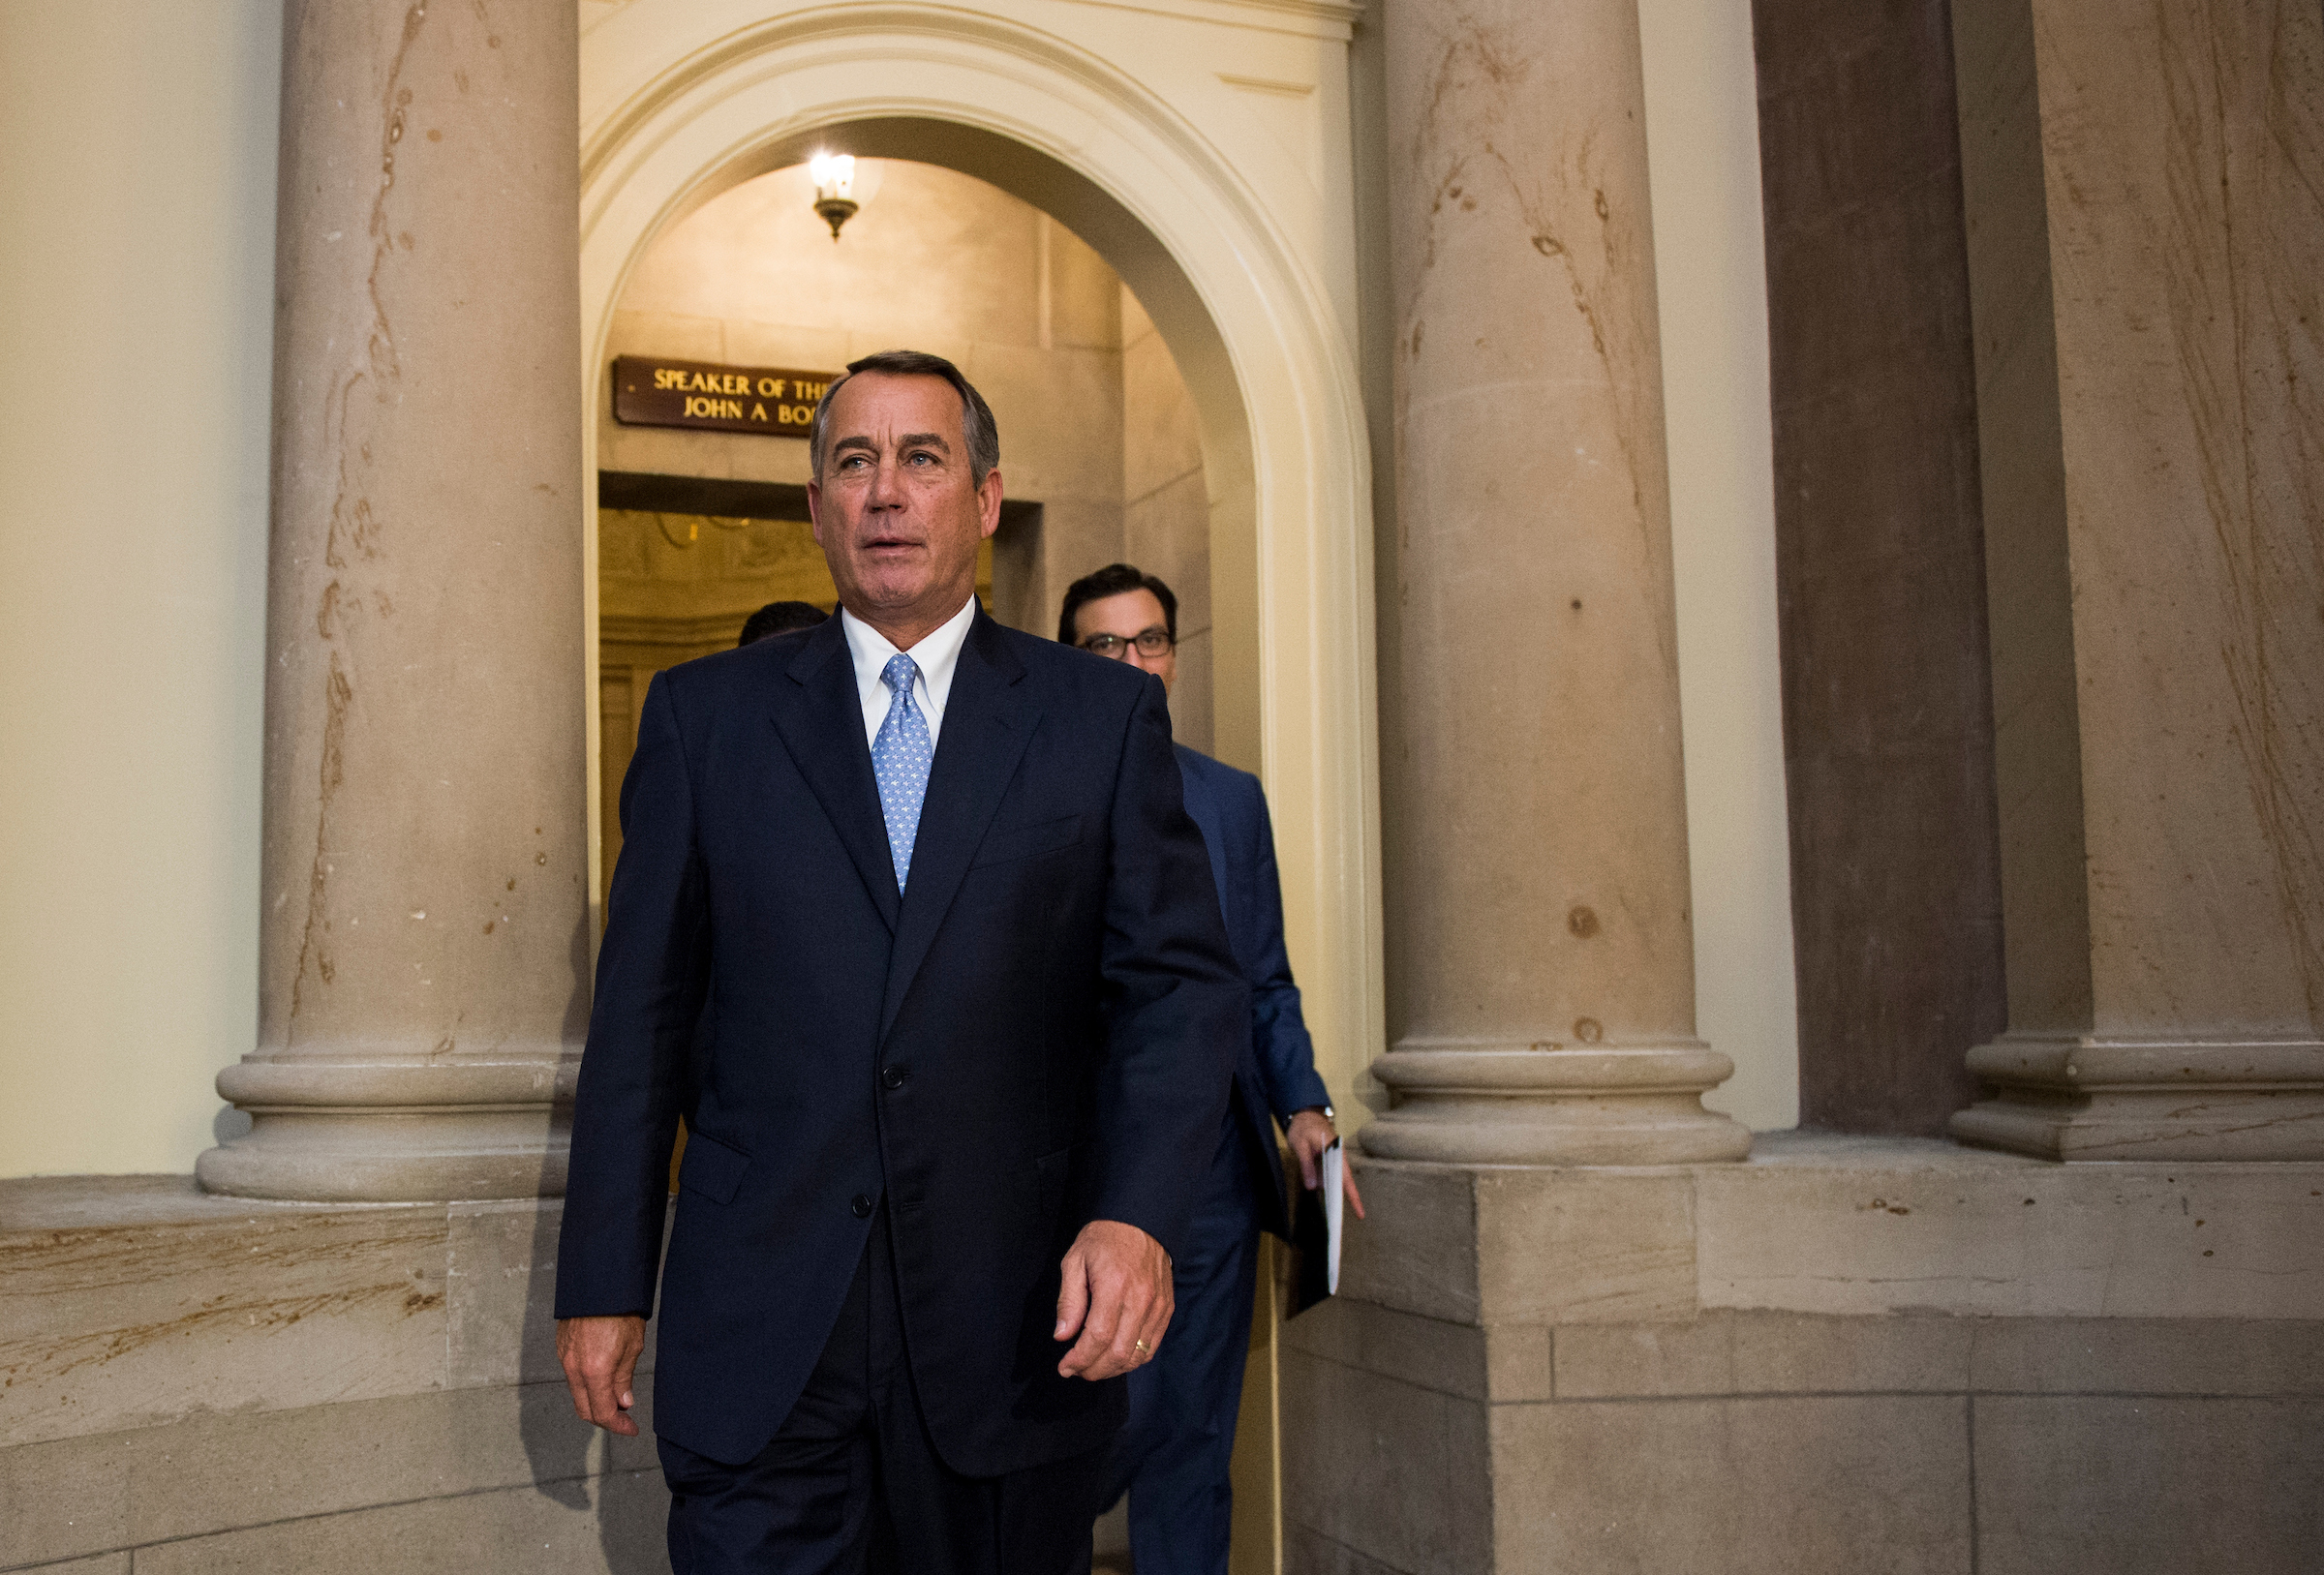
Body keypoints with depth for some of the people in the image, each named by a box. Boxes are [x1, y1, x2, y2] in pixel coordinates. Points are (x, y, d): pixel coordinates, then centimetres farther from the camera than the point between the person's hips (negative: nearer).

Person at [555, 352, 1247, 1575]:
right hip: (761, 1338, 0)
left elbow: (1182, 982, -1)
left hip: (1019, 1331, 1)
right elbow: (641, 1006, 6)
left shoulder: (1104, 717, 5)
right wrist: (603, 1281, 5)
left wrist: (1140, 1216, -16)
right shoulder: (704, 716, 7)